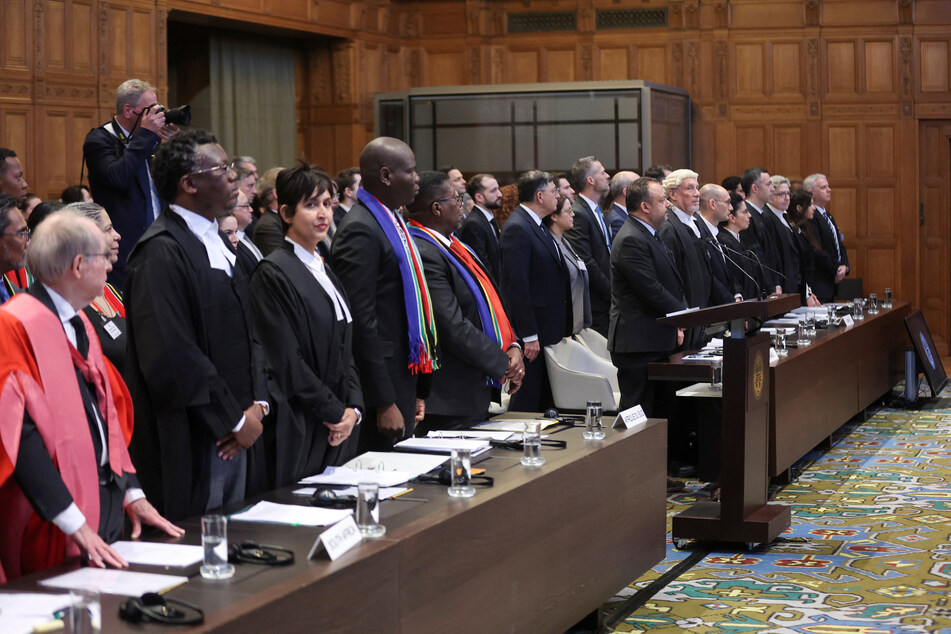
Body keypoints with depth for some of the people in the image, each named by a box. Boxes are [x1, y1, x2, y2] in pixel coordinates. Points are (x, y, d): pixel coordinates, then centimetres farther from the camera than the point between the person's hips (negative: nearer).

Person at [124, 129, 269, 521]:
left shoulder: (219, 245, 15)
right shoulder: (161, 253, -15)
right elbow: (171, 355, -22)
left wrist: (257, 404, 2)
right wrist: (235, 419, -14)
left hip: (239, 435, 9)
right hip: (191, 445, -9)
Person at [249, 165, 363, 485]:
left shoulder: (324, 271, 16)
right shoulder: (273, 273, -10)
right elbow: (286, 361, -15)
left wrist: (353, 408, 2)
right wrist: (336, 412, -11)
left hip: (340, 430, 8)